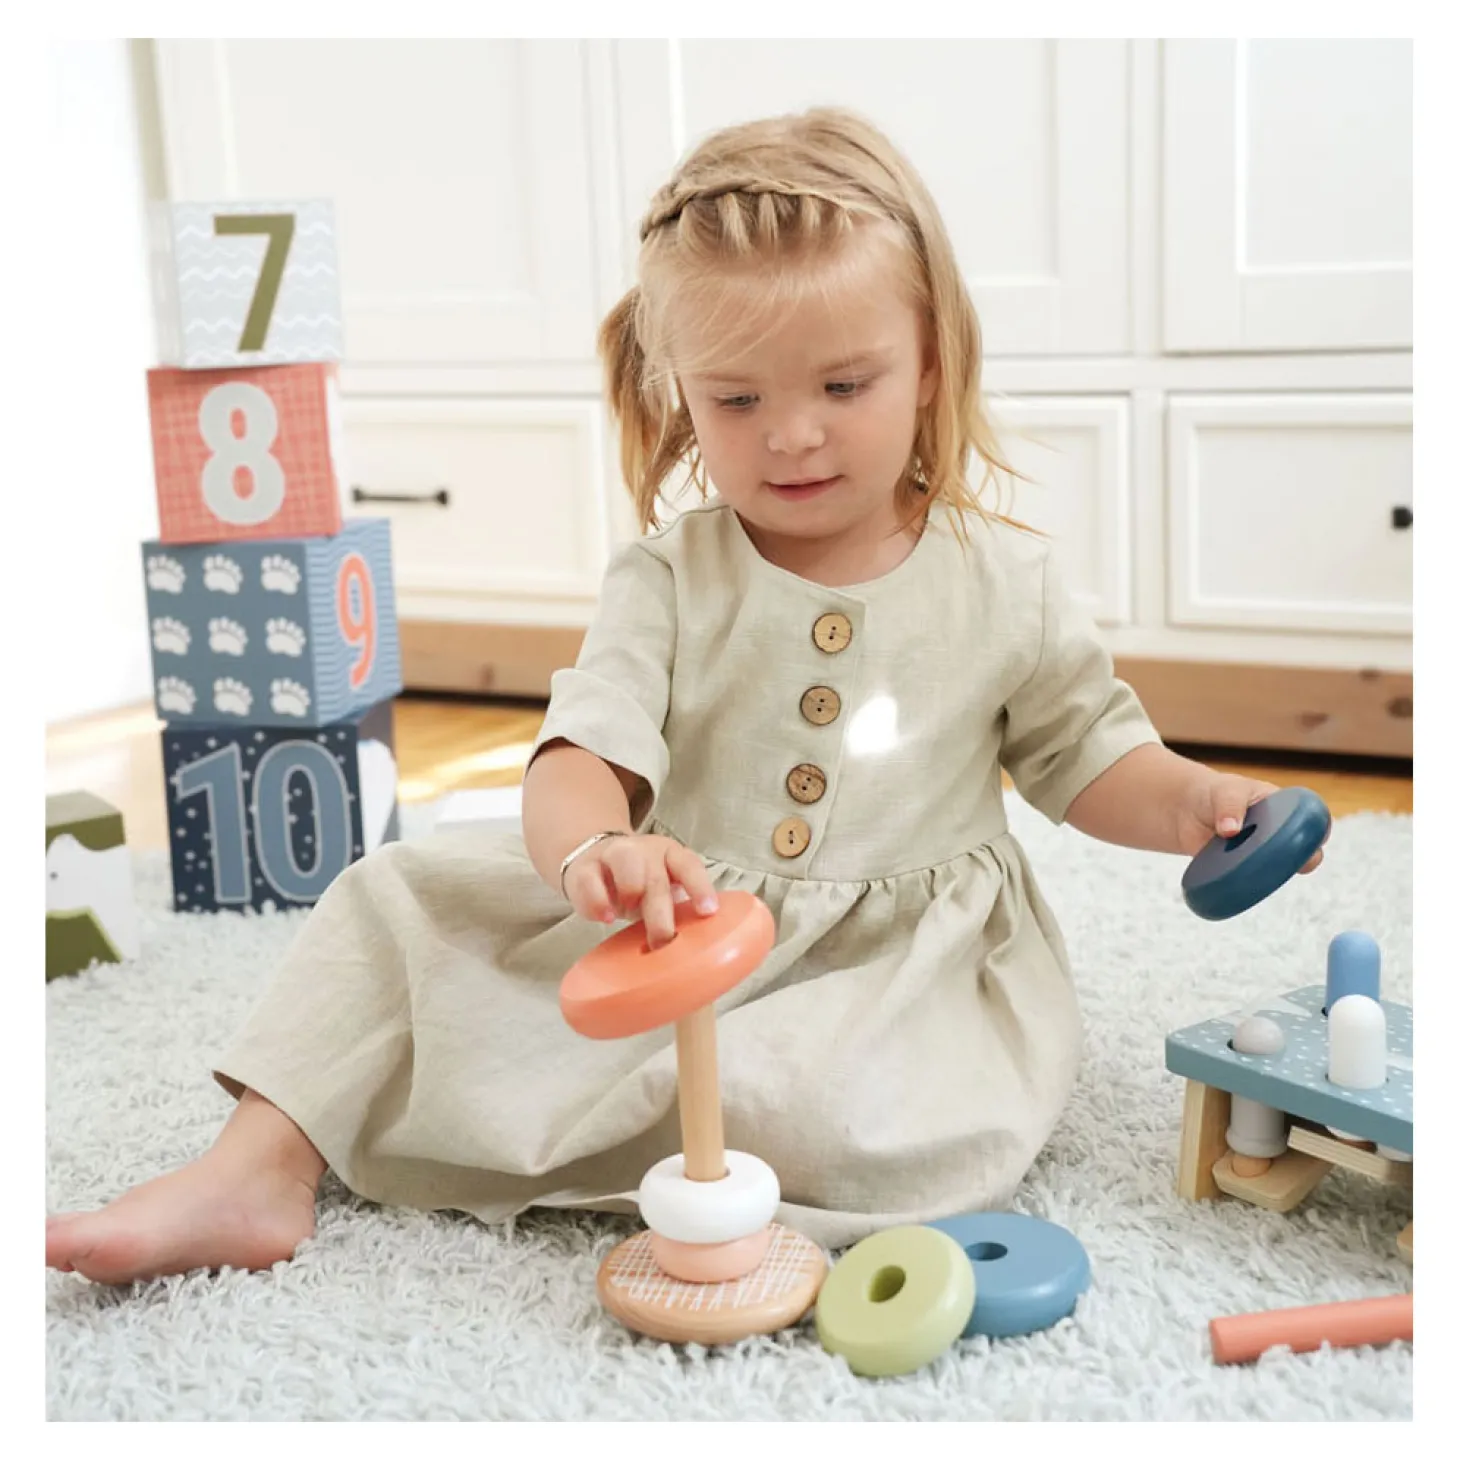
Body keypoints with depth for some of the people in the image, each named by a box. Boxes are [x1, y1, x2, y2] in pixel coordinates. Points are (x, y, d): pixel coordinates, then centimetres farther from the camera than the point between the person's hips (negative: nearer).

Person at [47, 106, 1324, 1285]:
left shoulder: (1003, 580, -1)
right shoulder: (672, 578, -2)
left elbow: (1086, 753, 9)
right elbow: (581, 756, -15)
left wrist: (1187, 804, -13)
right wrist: (593, 848, -38)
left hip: (904, 952, -1)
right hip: (679, 930, 2)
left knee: (856, 1113, -34)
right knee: (402, 899, -7)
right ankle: (260, 1169, -8)